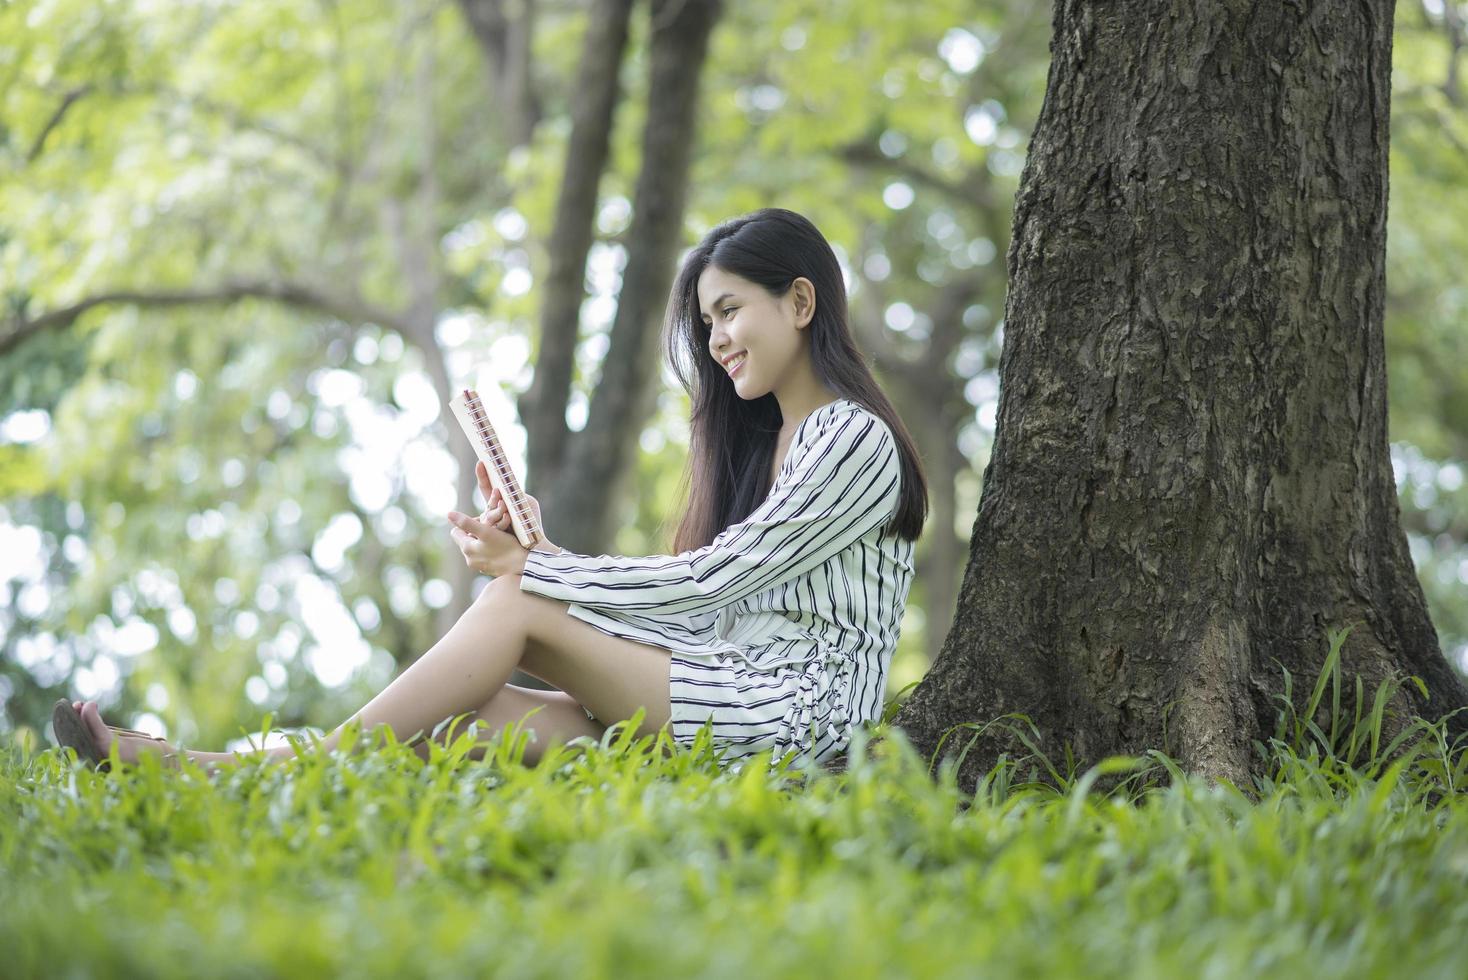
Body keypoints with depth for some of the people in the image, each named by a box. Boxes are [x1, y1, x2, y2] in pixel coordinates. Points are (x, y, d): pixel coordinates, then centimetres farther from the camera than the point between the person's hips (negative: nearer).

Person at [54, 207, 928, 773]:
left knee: (517, 609, -16)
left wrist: (531, 570, -9)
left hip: (797, 716, -8)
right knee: (505, 716, -14)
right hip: (723, 692, 8)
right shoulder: (765, 435, 24)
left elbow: (710, 581, -13)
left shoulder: (856, 441, -6)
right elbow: (699, 599, 14)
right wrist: (542, 552, 2)